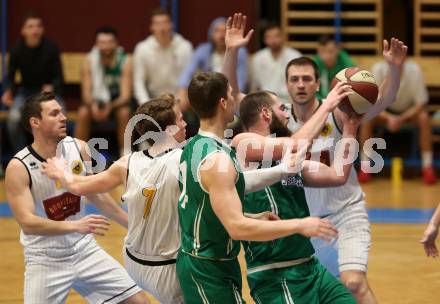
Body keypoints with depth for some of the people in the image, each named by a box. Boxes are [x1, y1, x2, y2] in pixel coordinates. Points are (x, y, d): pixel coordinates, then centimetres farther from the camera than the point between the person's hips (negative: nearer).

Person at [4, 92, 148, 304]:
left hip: (84, 250, 5)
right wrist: (75, 226, -37)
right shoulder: (18, 167, -17)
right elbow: (27, 223, -26)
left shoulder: (79, 149, -3)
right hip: (45, 260, -4)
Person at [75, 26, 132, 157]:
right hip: (96, 101, 1)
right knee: (83, 113, -29)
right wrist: (93, 105, -39)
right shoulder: (90, 60, -13)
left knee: (124, 113, -33)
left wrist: (110, 107, -41)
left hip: (117, 102, -1)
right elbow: (86, 92, -15)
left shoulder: (125, 61, -17)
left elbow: (125, 95, -21)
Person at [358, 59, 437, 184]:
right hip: (385, 111, 1)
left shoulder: (414, 70, -25)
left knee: (424, 118, -31)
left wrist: (401, 119, -33)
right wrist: (388, 118, -37)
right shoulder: (378, 69, -24)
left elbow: (421, 103, -19)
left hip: (409, 110, 0)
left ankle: (427, 167, -22)